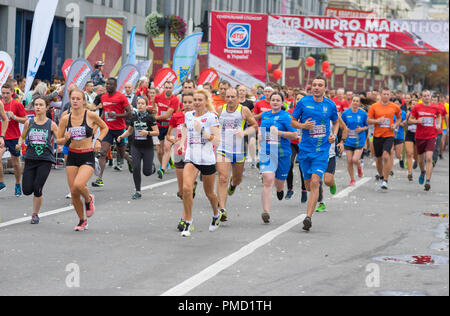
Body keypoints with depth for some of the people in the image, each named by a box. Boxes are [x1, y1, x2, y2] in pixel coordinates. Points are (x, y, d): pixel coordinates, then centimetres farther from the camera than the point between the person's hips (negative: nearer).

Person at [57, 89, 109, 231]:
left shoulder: (91, 115, -7)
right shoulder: (65, 119, 1)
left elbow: (104, 128, 11)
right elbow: (59, 141, 8)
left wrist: (98, 140, -4)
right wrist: (65, 138, -14)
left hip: (88, 157, -3)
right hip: (72, 157, 3)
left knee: (78, 185, -27)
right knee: (73, 193, 1)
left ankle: (89, 200, 8)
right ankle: (82, 221, 23)